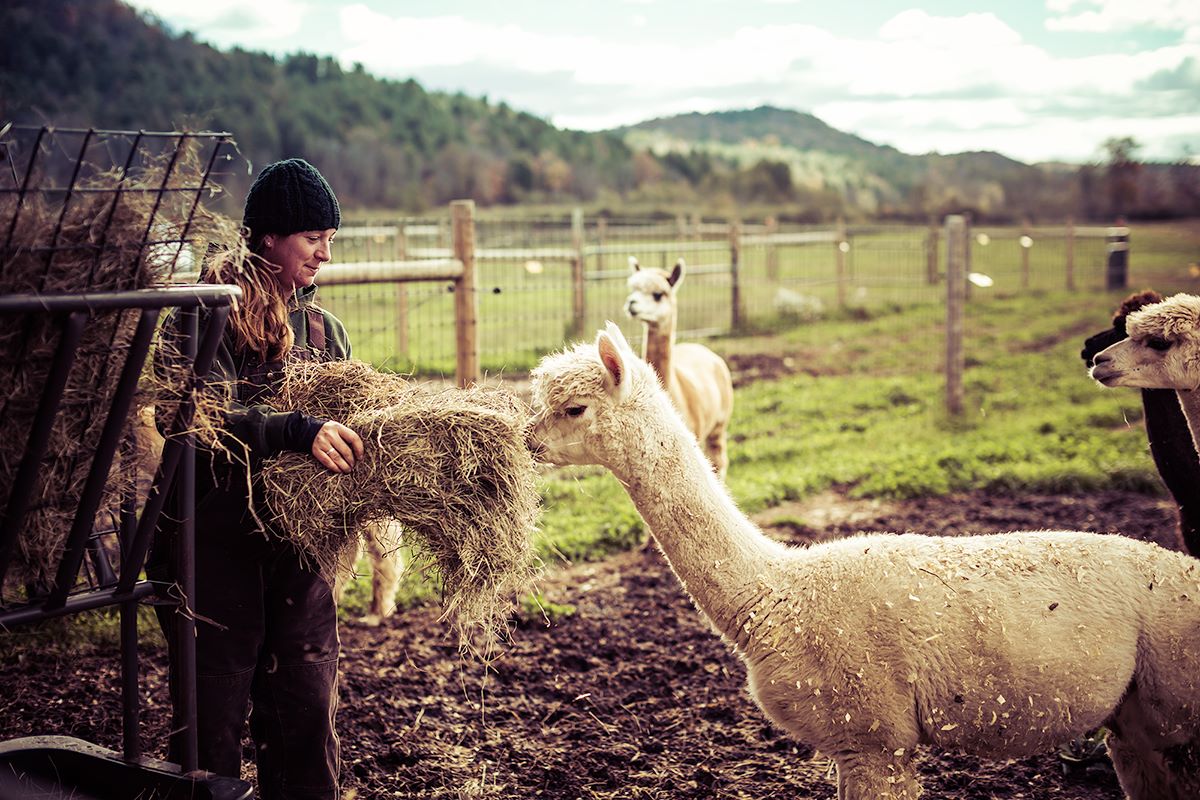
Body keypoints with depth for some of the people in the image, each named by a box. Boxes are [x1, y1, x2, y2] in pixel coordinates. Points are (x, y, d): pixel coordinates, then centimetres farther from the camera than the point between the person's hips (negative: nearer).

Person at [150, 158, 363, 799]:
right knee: (215, 703, 3)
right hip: (216, 535, -5)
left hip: (296, 534, 6)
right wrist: (298, 432, -33)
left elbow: (347, 420, 13)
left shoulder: (325, 330, 13)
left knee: (307, 701, 10)